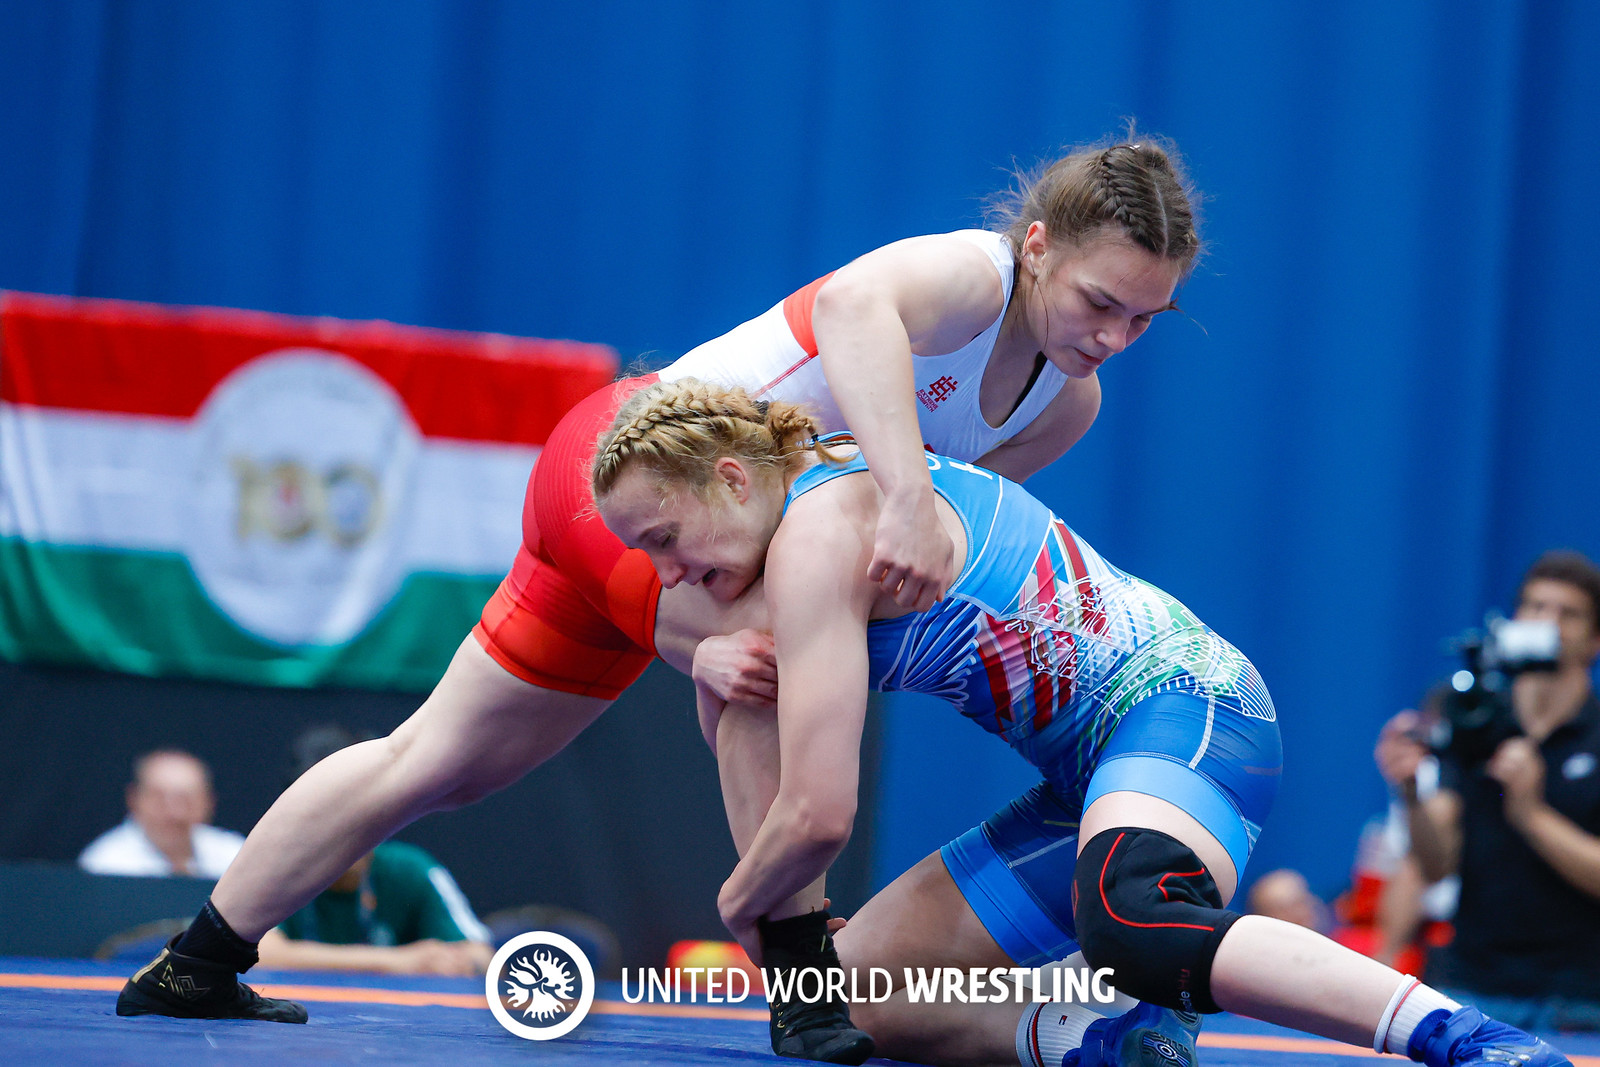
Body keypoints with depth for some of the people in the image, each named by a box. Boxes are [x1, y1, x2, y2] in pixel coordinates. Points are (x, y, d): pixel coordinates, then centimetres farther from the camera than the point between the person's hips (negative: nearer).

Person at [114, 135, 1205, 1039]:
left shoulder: (1066, 406, -1)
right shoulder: (972, 275, -27)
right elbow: (856, 301, -50)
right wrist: (908, 499, -62)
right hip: (631, 448, -9)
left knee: (441, 764, 14)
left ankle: (195, 968, 24)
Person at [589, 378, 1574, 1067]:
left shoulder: (818, 538, -14)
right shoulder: (847, 484, 17)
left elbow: (818, 817, -16)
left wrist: (742, 903, 3)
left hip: (1185, 705, -11)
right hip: (1097, 768, 11)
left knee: (1134, 931, -44)